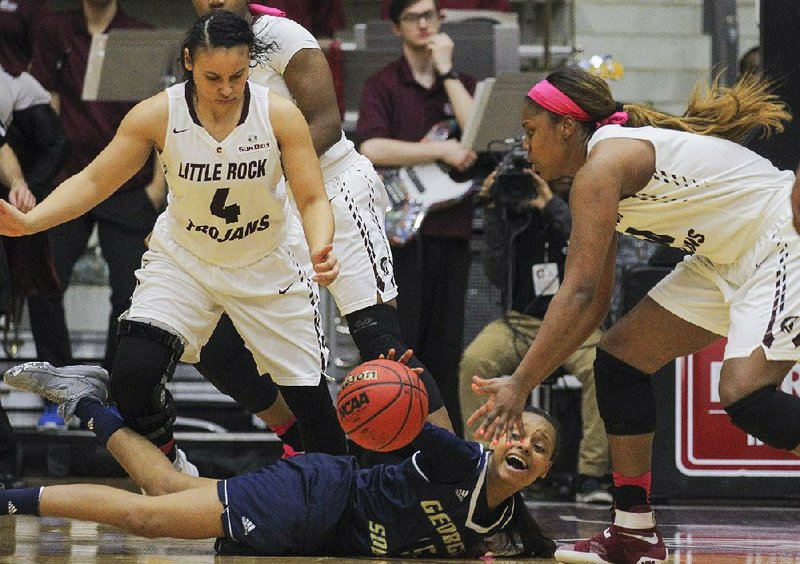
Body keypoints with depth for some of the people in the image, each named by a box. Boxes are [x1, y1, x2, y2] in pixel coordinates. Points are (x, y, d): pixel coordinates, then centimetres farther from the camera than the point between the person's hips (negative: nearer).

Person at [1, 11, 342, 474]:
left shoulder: (281, 115, -21)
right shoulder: (157, 115, -20)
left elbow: (312, 199, -17)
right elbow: (93, 182, -13)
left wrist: (321, 249, -39)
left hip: (270, 266, 0)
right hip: (183, 261, 0)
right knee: (133, 374, -20)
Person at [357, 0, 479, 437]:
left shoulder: (460, 84, 14)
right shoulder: (383, 85, 1)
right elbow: (372, 149, -16)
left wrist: (446, 71, -6)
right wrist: (440, 150, -17)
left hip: (451, 229, 4)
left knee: (445, 347, 7)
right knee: (399, 341, -6)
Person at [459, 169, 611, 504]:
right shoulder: (514, 211, 5)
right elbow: (497, 276, 0)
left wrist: (553, 206, -18)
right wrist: (493, 215, -7)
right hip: (520, 322, 1)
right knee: (474, 361, -28)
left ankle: (592, 476, -27)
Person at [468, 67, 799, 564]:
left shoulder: (603, 163, -20)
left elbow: (578, 293, -26)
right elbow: (594, 304, 14)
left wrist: (520, 385, -24)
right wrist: (528, 380, 9)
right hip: (729, 259, 11)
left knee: (745, 397, -26)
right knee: (621, 355, 7)